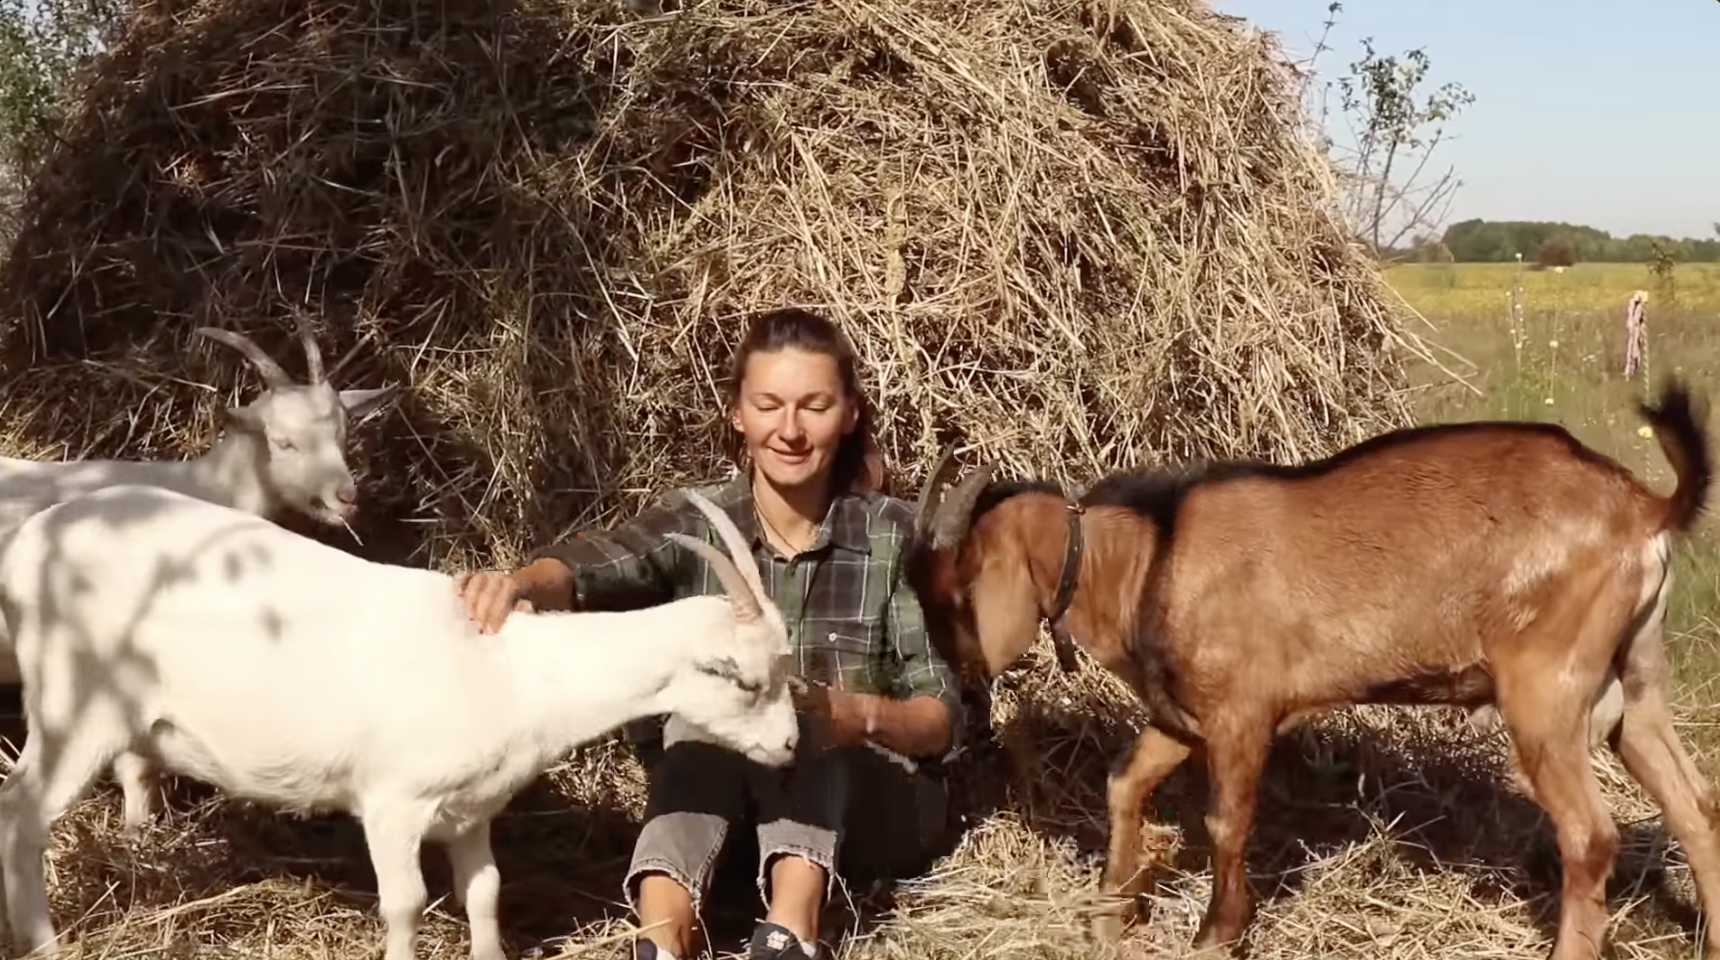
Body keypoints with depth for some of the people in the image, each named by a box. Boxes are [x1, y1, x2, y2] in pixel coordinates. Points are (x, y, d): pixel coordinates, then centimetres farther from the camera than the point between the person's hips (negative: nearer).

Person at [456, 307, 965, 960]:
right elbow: (587, 571, -27)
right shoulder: (695, 529, -6)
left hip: (872, 803, -1)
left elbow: (940, 721, -11)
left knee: (803, 714, -31)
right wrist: (521, 583, -51)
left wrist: (864, 715, -34)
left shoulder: (893, 537, -8)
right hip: (715, 805, 1)